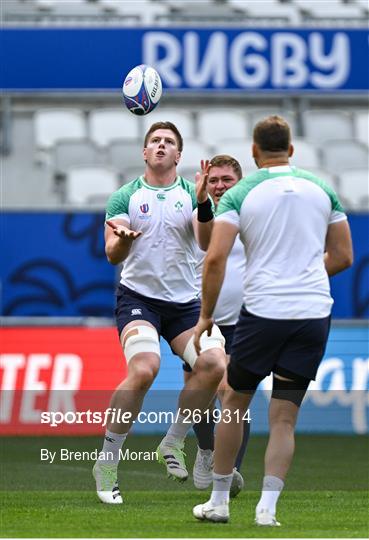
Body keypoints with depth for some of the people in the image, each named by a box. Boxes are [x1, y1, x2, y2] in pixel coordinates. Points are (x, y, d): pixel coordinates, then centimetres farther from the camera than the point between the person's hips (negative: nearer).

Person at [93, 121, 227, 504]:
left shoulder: (191, 194, 5)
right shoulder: (125, 197, 3)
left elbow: (207, 243, -9)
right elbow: (112, 255, -5)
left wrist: (203, 203, -27)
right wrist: (122, 239, -29)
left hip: (185, 301, 3)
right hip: (138, 297, -3)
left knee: (214, 365, -19)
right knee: (144, 369, -27)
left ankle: (173, 444, 2)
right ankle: (106, 464, -17)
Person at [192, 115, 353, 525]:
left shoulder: (239, 194, -2)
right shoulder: (321, 190, 7)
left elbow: (215, 258, -11)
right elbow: (342, 257, 11)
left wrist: (206, 316, -2)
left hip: (262, 313, -2)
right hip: (314, 312, 2)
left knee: (234, 404, 16)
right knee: (284, 418, 6)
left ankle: (219, 501, 20)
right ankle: (267, 507, -4)